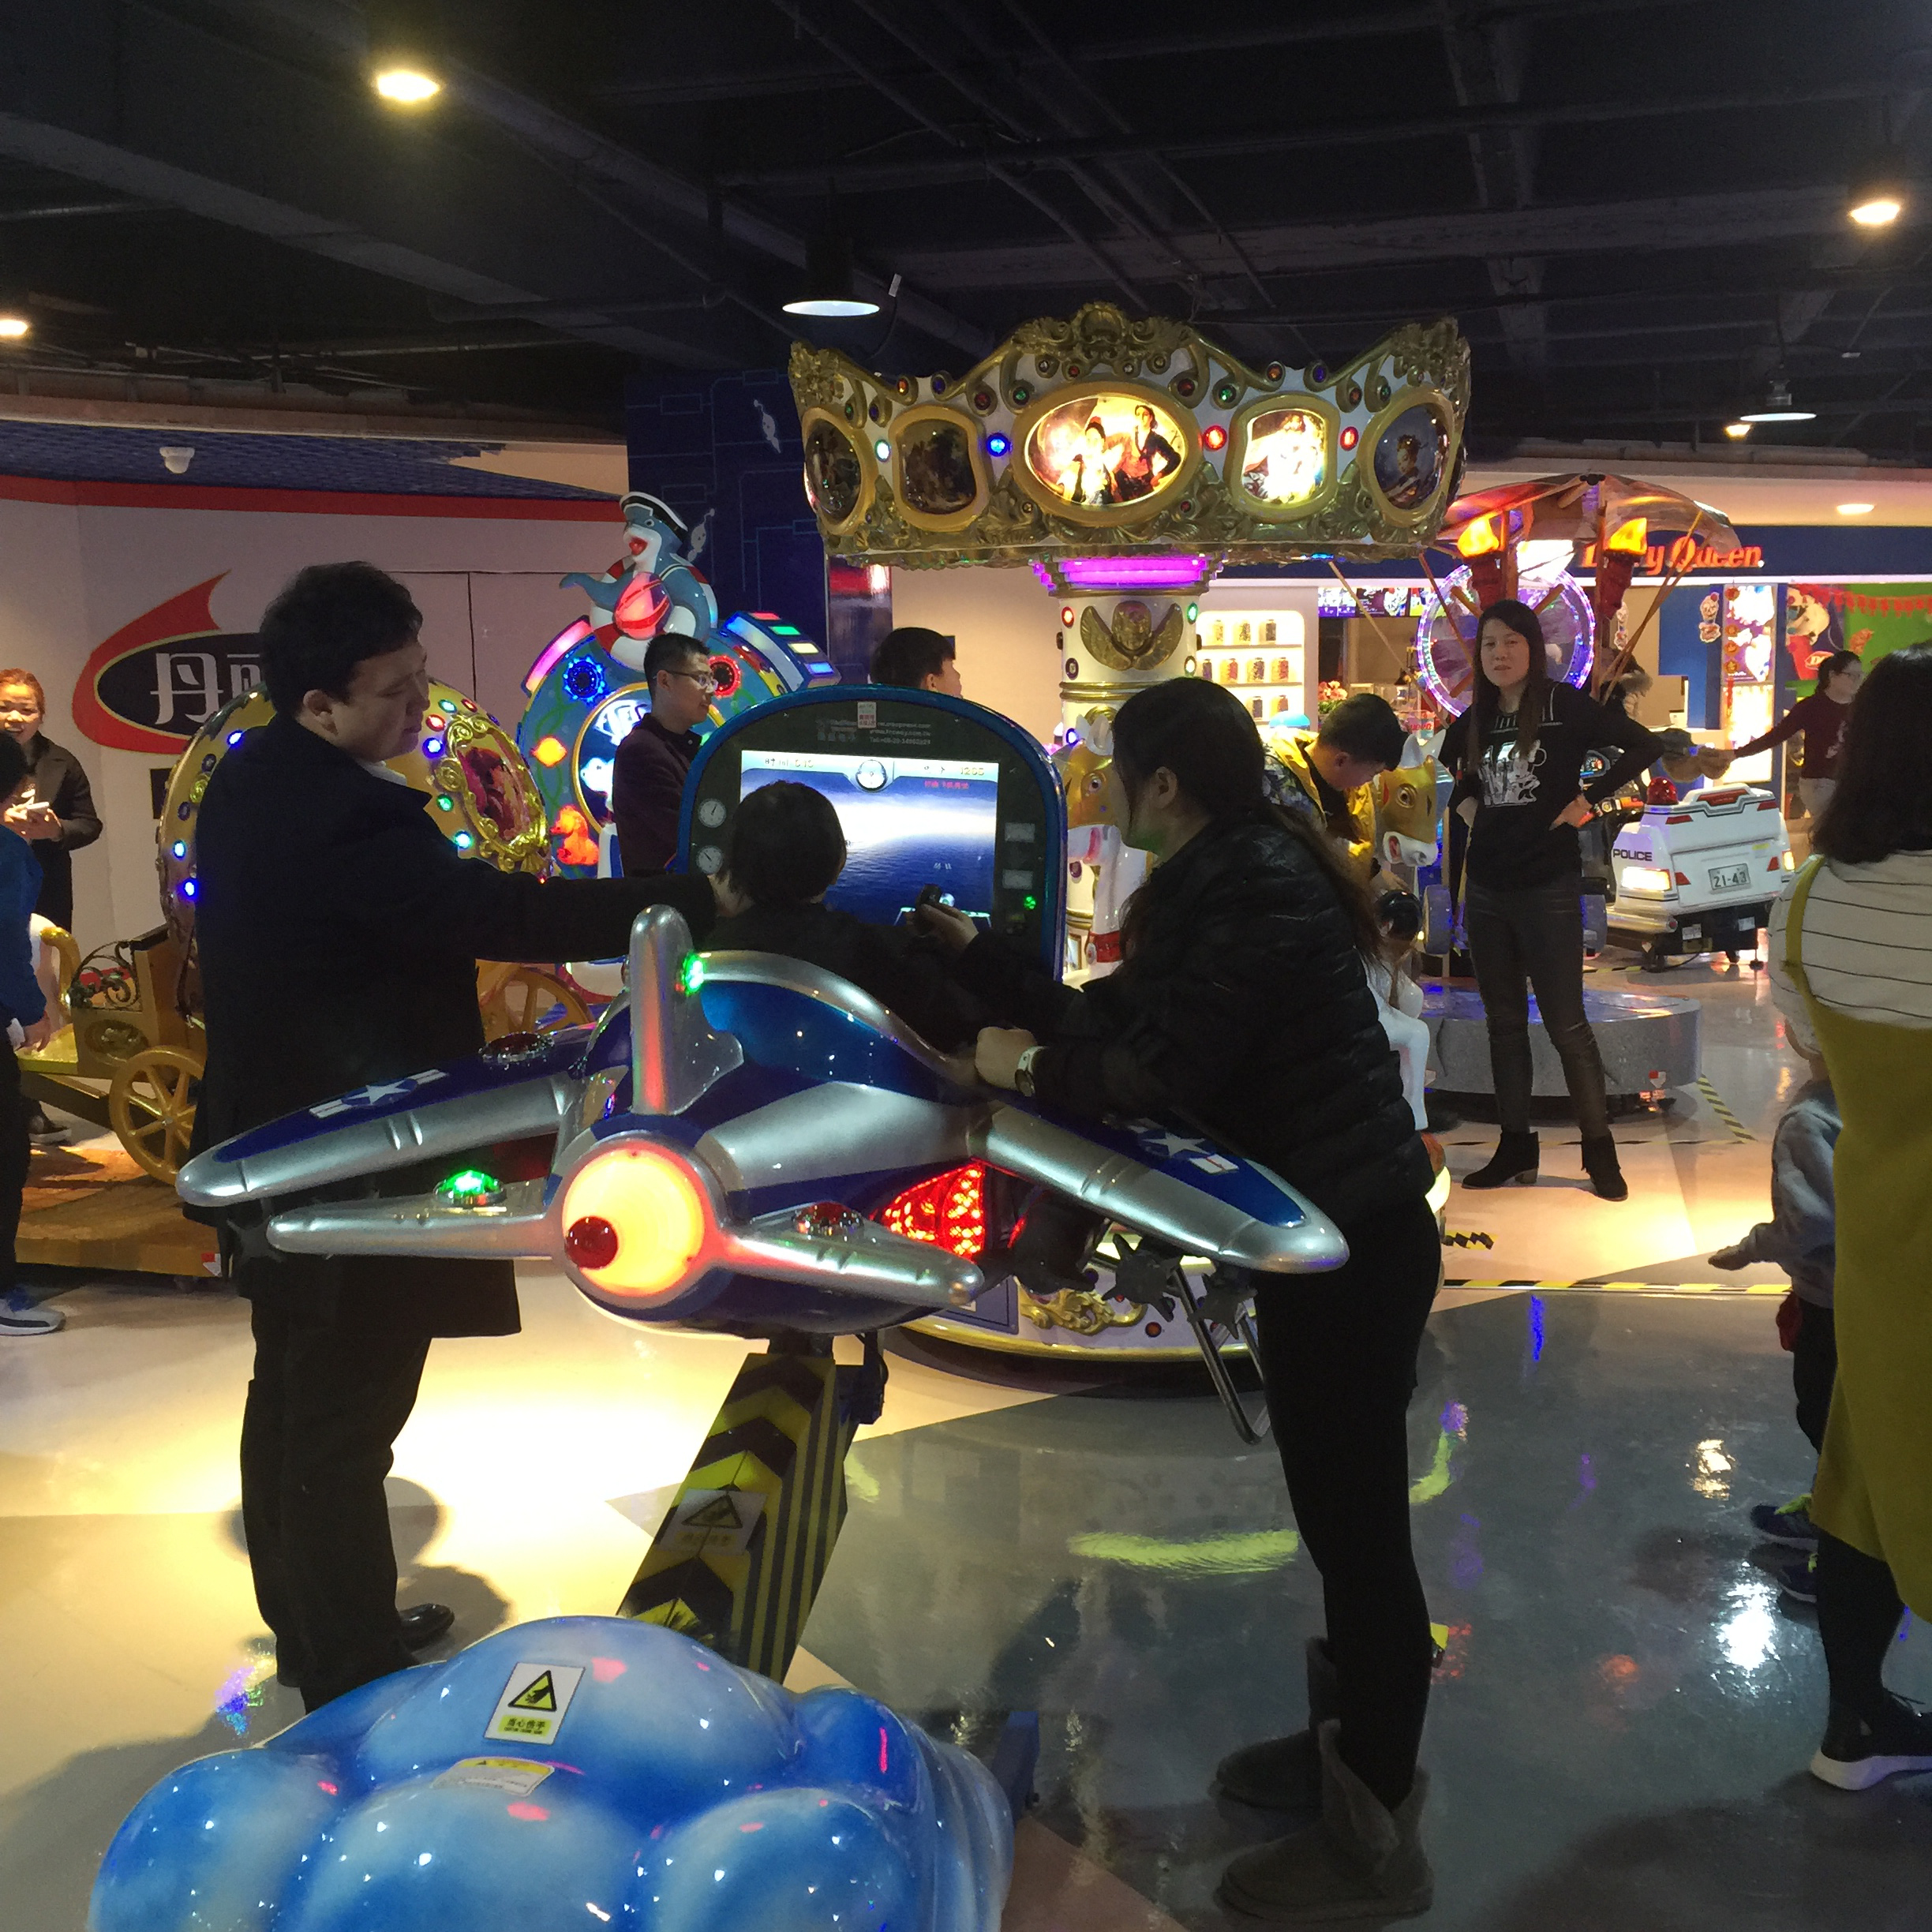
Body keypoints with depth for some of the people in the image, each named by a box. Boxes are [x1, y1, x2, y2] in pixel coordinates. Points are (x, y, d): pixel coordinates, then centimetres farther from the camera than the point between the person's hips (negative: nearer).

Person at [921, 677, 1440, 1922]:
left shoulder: (1251, 893, -20)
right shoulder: (1238, 878, 12)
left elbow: (1162, 1074, -22)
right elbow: (1109, 1019, 12)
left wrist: (1031, 1068, -7)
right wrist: (975, 954, 16)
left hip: (1351, 1239, -10)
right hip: (1334, 1229, 11)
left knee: (1358, 1519, 0)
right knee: (1345, 1507, 21)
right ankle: (1360, 1747, 38)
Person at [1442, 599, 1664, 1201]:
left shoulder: (1565, 707, -7)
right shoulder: (1475, 720, 8)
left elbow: (1644, 745, -10)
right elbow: (1447, 766, 28)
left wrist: (1586, 800, -10)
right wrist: (1465, 803, 10)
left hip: (1548, 887, -6)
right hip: (1486, 887, 6)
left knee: (1566, 1024, -3)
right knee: (1503, 1022, 10)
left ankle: (1599, 1150, 7)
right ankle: (1515, 1148, 18)